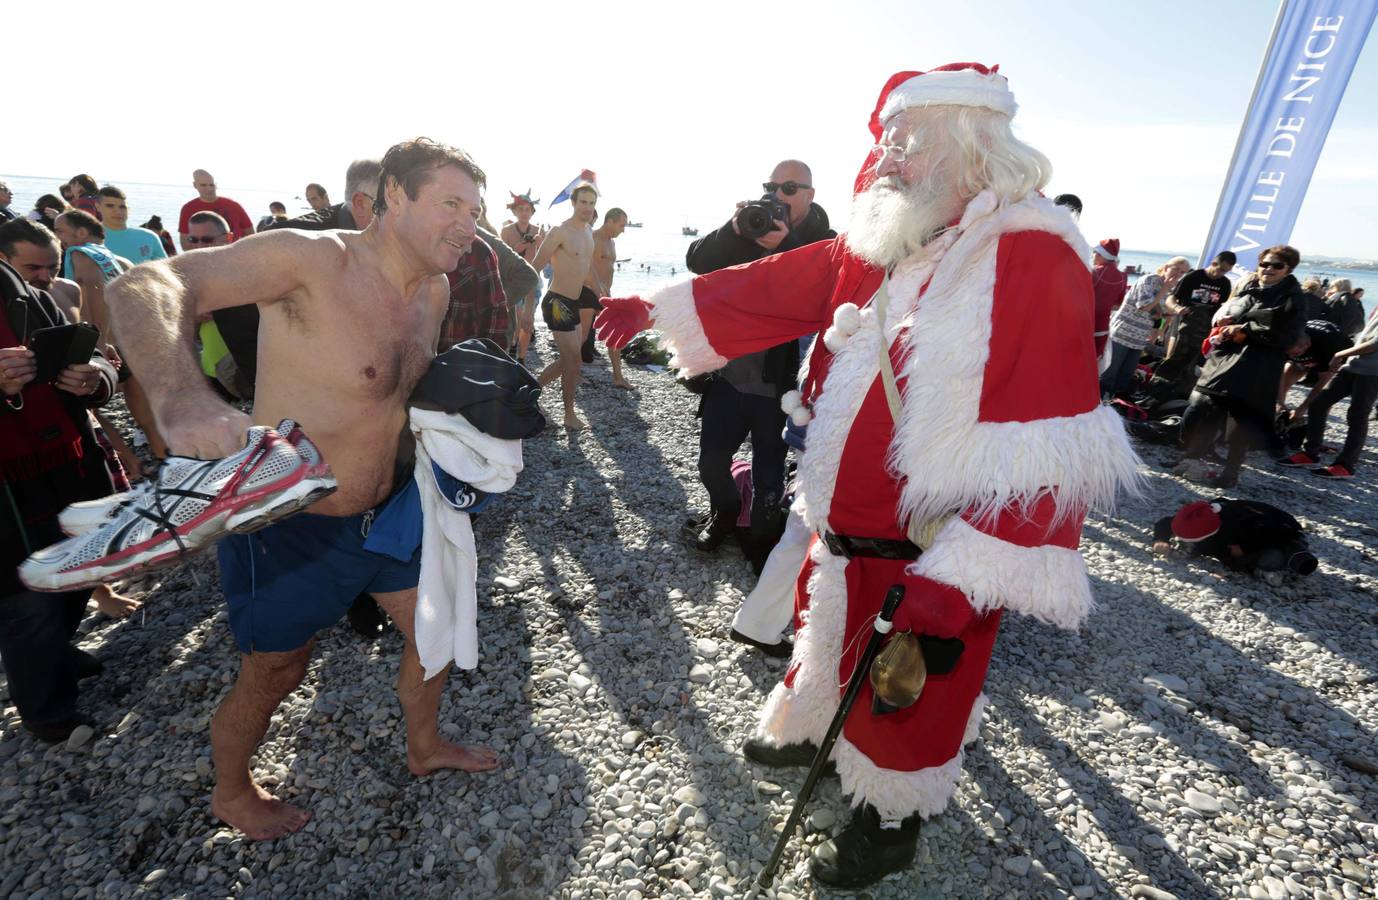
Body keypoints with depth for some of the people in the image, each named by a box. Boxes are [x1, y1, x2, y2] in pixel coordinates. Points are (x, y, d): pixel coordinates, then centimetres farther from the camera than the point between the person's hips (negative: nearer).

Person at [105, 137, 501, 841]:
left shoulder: (433, 290, -1)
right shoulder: (313, 260, -23)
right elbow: (143, 287, -32)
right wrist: (183, 399, -51)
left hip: (382, 513, 7)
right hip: (290, 526, -6)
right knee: (273, 676, 15)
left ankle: (424, 748, 47)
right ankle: (232, 793, 48)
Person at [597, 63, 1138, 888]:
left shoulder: (1034, 261, -19)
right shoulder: (877, 248, 3)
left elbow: (1048, 452, -25)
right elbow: (772, 287, 9)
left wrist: (957, 582, -27)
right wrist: (655, 307, 10)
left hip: (932, 557, -6)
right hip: (846, 528, 7)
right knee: (829, 632, 27)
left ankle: (893, 818, 44)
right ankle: (814, 726, 57)